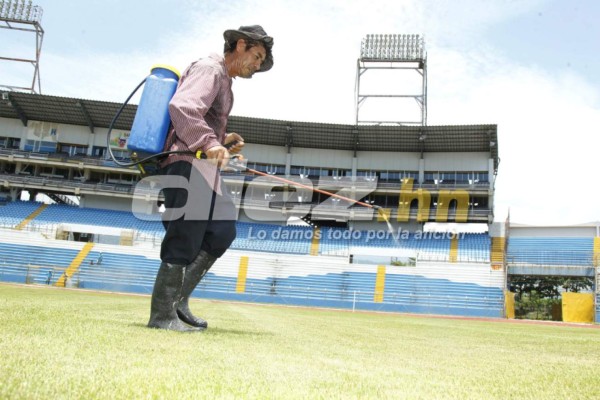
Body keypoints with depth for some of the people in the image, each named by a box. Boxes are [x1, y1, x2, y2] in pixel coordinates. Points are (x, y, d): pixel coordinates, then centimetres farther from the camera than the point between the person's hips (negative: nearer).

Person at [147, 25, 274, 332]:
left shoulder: (224, 81, 25)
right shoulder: (209, 69, -6)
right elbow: (181, 107, -23)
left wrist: (222, 140, 8)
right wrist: (209, 143, -33)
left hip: (204, 169, 10)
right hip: (187, 165, -10)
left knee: (222, 232, 7)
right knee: (184, 243, -9)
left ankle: (178, 300, 12)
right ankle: (162, 315, 0)